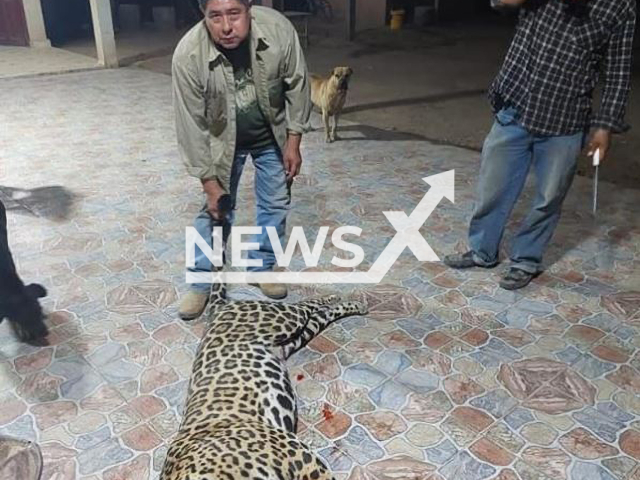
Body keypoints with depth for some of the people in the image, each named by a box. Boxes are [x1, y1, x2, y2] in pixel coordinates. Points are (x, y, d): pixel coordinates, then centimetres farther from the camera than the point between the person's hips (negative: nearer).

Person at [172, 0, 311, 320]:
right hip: (222, 139, -1)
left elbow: (297, 85, -13)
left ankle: (261, 267, 29)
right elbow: (191, 125, -24)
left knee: (275, 204, 8)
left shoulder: (278, 29, -29)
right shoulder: (188, 55, -32)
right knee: (215, 208, 3)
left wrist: (293, 141, -10)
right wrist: (210, 183, -21)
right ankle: (201, 281, 19)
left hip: (272, 135, 2)